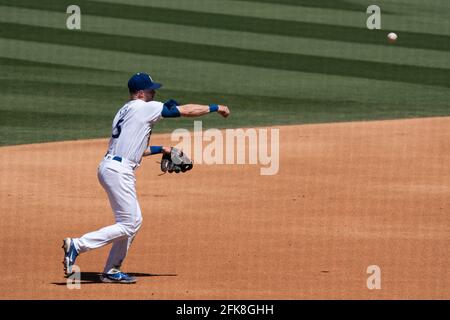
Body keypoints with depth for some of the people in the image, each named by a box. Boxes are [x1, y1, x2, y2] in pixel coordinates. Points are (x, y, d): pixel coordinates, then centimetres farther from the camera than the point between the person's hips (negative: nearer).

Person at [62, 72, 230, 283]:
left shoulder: (124, 111, 20)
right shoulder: (145, 107, -7)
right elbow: (186, 110, -4)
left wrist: (160, 149, 25)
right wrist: (215, 108, 7)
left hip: (109, 167, 10)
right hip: (119, 170, -10)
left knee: (134, 221, 15)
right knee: (127, 225, -7)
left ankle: (111, 271, 15)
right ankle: (77, 245, -14)